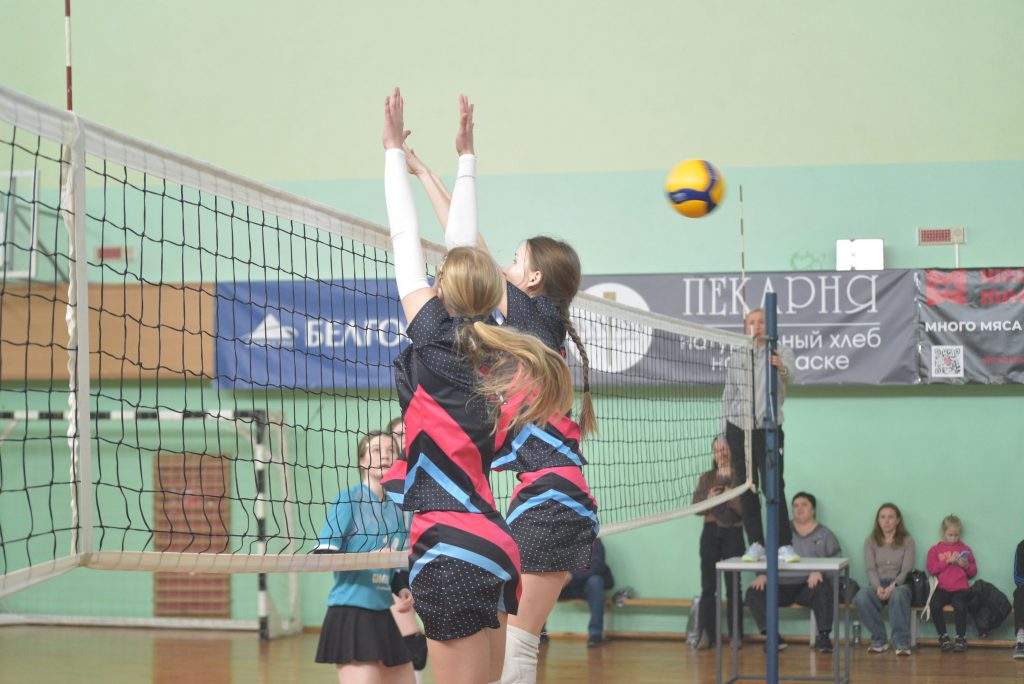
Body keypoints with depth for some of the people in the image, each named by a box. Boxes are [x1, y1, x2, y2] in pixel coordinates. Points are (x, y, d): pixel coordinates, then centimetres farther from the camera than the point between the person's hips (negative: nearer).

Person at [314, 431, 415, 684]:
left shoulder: (395, 509, 14)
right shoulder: (348, 499, -6)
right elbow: (323, 553, -13)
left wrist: (401, 592, 6)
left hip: (384, 614, 8)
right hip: (351, 612, -7)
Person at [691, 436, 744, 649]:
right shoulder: (706, 478, 13)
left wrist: (730, 499, -20)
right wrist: (709, 499, -10)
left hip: (733, 534, -3)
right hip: (710, 533, 3)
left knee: (733, 585, -4)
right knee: (707, 585, -1)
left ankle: (735, 633, 3)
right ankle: (706, 633, 2)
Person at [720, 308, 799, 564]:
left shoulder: (782, 353, 3)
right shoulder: (736, 357, 11)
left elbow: (789, 377, -18)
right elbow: (728, 396, 13)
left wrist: (781, 368, -42)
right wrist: (724, 435, 8)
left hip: (769, 429, -3)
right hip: (739, 428, 3)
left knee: (775, 487, -11)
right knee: (746, 489, 3)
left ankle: (784, 545, -11)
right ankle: (755, 544, 8)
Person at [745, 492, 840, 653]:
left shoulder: (824, 535, 13)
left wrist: (819, 571, -21)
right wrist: (762, 574, -8)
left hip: (808, 586, -2)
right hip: (782, 586, 2)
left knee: (824, 588, -36)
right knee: (753, 593, -21)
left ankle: (823, 636, -25)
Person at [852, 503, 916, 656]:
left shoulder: (907, 541, 8)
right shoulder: (870, 541, 13)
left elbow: (907, 570, -3)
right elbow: (870, 569, 2)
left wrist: (893, 586, -21)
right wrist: (878, 587, -19)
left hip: (899, 584, -2)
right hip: (877, 584, 2)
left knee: (898, 595, -41)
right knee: (861, 597, -34)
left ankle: (902, 643, -35)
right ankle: (879, 641, -21)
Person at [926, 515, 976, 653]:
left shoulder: (965, 549, 16)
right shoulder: (935, 550, 13)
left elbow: (973, 572, 18)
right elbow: (931, 569, -1)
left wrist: (966, 566, -4)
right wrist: (948, 561, -8)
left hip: (960, 588, 0)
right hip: (942, 588, 0)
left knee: (960, 606, -32)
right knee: (934, 605, -29)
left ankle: (961, 638, -14)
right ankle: (943, 637, -12)